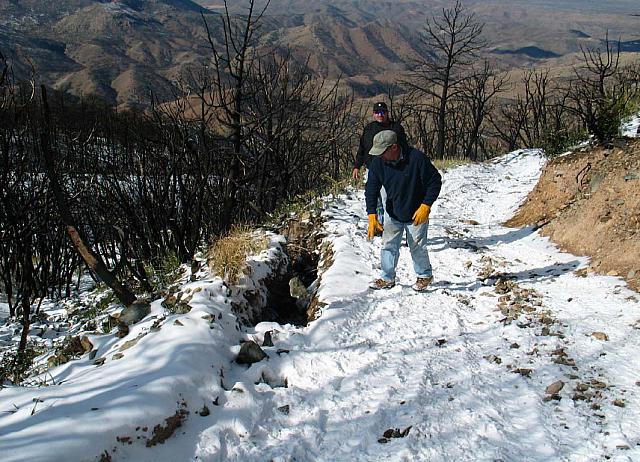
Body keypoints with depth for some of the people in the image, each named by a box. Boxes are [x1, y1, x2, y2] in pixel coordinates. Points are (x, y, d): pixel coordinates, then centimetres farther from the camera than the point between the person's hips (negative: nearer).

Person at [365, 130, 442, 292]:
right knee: (388, 245, 7)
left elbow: (435, 181, -17)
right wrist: (372, 216, -20)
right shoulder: (377, 162, -15)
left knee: (417, 246, 6)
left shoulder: (417, 158, -26)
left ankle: (425, 275, 29)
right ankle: (387, 278, 22)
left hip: (417, 214, -4)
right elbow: (371, 189, -11)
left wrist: (426, 206, -22)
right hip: (392, 213, 4)